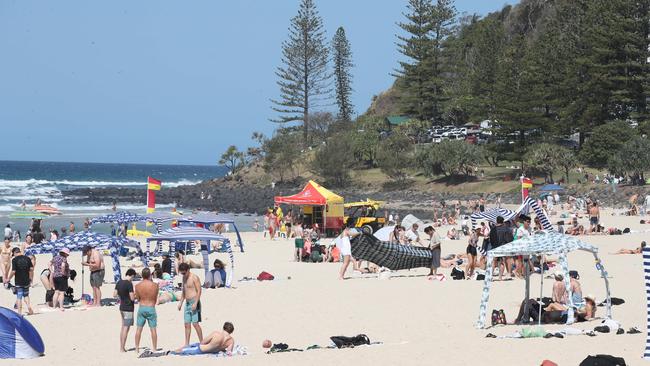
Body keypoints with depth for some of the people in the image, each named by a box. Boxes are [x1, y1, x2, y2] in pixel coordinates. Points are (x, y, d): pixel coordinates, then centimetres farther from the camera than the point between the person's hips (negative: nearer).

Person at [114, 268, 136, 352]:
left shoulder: (119, 282, 4)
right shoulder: (129, 284, -19)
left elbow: (114, 295, 9)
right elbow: (132, 298, -20)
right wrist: (136, 295, -1)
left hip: (122, 307, 8)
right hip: (128, 308, -8)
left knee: (123, 327, 16)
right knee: (126, 328, -2)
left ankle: (121, 347, 21)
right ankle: (122, 348, 1)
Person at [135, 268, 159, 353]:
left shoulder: (138, 286, -7)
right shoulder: (154, 285, -10)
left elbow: (137, 299, 4)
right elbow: (156, 299, 1)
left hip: (141, 308, 1)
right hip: (151, 308, -1)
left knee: (139, 329, 10)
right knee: (153, 329, 6)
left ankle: (137, 349, 12)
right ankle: (155, 349, 9)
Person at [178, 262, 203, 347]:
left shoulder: (194, 277, -10)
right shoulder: (184, 278, 15)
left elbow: (199, 291, -15)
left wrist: (195, 303, -21)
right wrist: (180, 302, 17)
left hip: (194, 302, -8)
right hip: (187, 303, 8)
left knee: (195, 323, -10)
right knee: (187, 324, 6)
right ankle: (186, 344, 8)